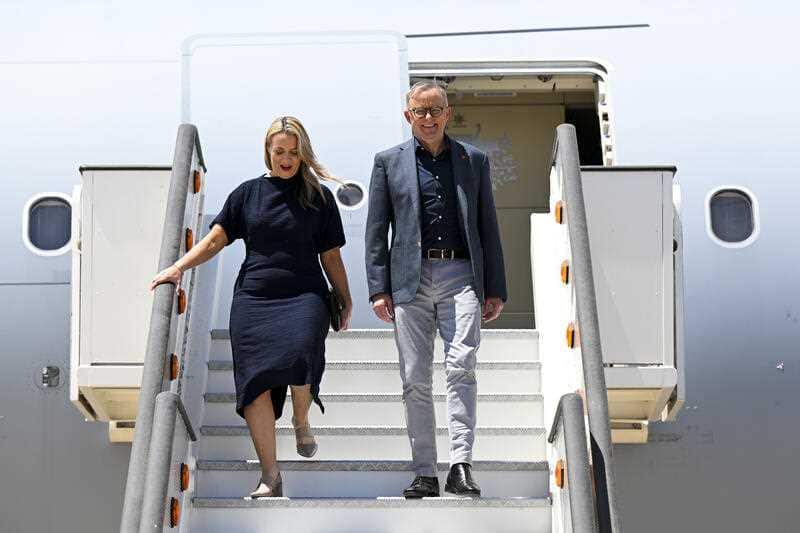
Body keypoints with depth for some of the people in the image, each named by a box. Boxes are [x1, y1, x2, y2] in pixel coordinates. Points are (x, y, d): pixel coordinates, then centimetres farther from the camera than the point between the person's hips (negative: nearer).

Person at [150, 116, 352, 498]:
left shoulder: (319, 197, 12)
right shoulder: (248, 193, 14)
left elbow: (331, 256, 15)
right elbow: (215, 239, 10)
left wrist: (345, 300, 10)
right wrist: (178, 267, -3)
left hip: (303, 297, -2)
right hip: (253, 298, 2)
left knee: (299, 354, -30)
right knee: (255, 380, -10)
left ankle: (301, 421, 3)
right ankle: (270, 476, -4)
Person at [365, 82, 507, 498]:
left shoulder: (473, 159, 13)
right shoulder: (388, 162, 11)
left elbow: (488, 226, 13)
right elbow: (376, 230, 8)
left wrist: (495, 289, 7)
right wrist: (378, 289, -1)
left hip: (460, 275, 0)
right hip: (410, 279, 1)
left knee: (461, 367, -15)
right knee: (415, 379, 0)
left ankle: (461, 467, -17)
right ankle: (425, 473, 6)